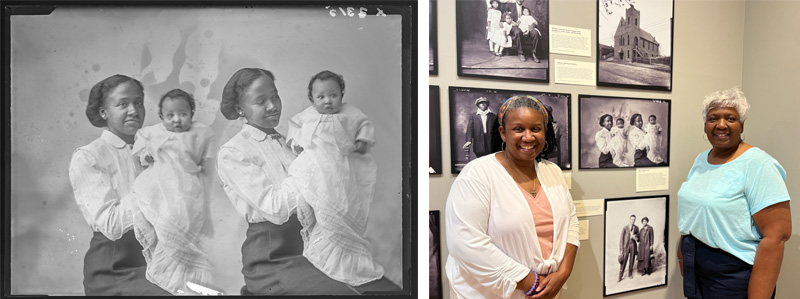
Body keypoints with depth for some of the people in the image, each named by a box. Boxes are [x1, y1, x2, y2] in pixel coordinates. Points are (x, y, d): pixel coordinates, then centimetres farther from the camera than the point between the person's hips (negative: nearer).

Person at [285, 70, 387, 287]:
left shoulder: (350, 113, 14)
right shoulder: (307, 116, 18)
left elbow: (365, 124, 17)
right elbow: (294, 125, 28)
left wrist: (364, 139, -1)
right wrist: (295, 140, 10)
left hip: (342, 165, -2)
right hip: (316, 163, 2)